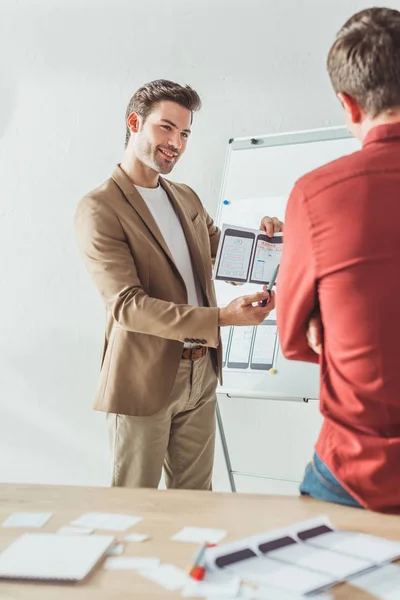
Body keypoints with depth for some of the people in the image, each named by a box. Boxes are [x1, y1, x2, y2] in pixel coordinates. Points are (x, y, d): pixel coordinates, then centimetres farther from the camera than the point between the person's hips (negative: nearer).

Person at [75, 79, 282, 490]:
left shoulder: (187, 198, 11)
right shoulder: (99, 209, -13)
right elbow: (127, 306, -21)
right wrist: (222, 317, -27)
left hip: (201, 374, 7)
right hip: (144, 380, -6)